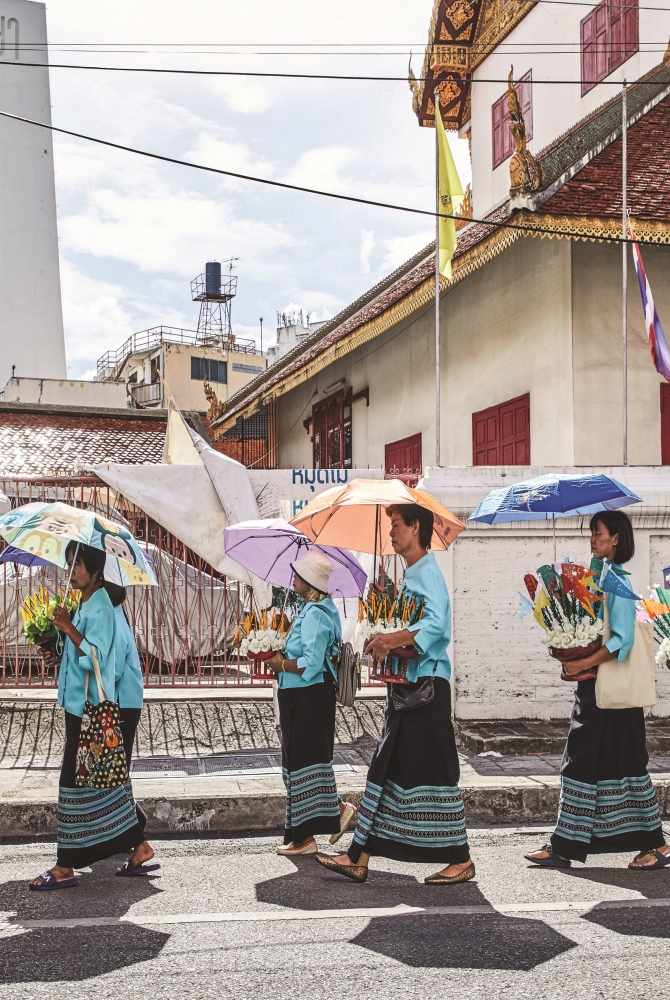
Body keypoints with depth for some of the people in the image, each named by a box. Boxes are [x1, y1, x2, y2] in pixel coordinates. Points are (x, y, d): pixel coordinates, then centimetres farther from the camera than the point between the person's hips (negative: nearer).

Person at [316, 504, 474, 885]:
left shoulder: (427, 572, -12)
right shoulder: (412, 575, 18)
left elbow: (436, 623, -28)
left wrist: (391, 640, -29)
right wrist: (385, 642, 7)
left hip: (427, 686, -10)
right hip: (408, 685, 10)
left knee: (433, 772, -3)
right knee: (386, 768, 9)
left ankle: (461, 860, 8)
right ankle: (359, 858, 14)